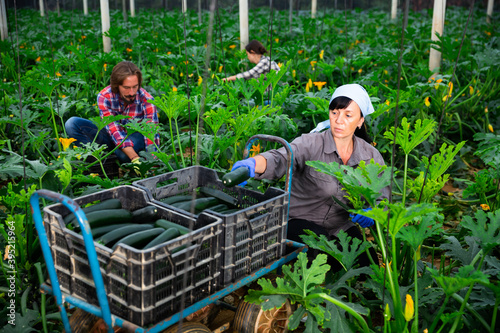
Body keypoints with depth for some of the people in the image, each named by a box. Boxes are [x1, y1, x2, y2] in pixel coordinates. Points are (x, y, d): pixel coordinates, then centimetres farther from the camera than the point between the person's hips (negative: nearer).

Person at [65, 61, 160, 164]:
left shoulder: (146, 100, -24)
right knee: (71, 124, -19)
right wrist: (135, 159, -44)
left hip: (135, 137, -2)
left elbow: (152, 133, -28)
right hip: (112, 137, 2)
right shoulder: (104, 97, -23)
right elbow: (115, 131, -30)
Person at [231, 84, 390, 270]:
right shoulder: (311, 144, -17)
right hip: (300, 221, -4)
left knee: (369, 265, -17)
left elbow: (382, 197, 1)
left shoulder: (371, 156, -2)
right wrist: (252, 164, -59)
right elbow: (280, 160, -35)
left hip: (341, 226, 4)